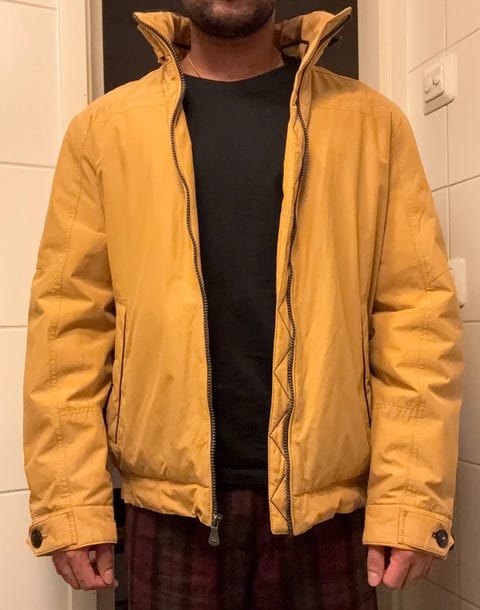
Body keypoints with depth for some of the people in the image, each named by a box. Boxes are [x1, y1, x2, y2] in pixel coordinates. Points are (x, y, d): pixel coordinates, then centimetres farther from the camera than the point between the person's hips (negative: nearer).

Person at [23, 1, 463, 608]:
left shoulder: (372, 121, 3)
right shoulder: (104, 128, 3)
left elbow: (418, 313, -3)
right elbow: (70, 318, -1)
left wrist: (411, 497, -9)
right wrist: (70, 502, -5)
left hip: (330, 502, 1)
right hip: (170, 503, 1)